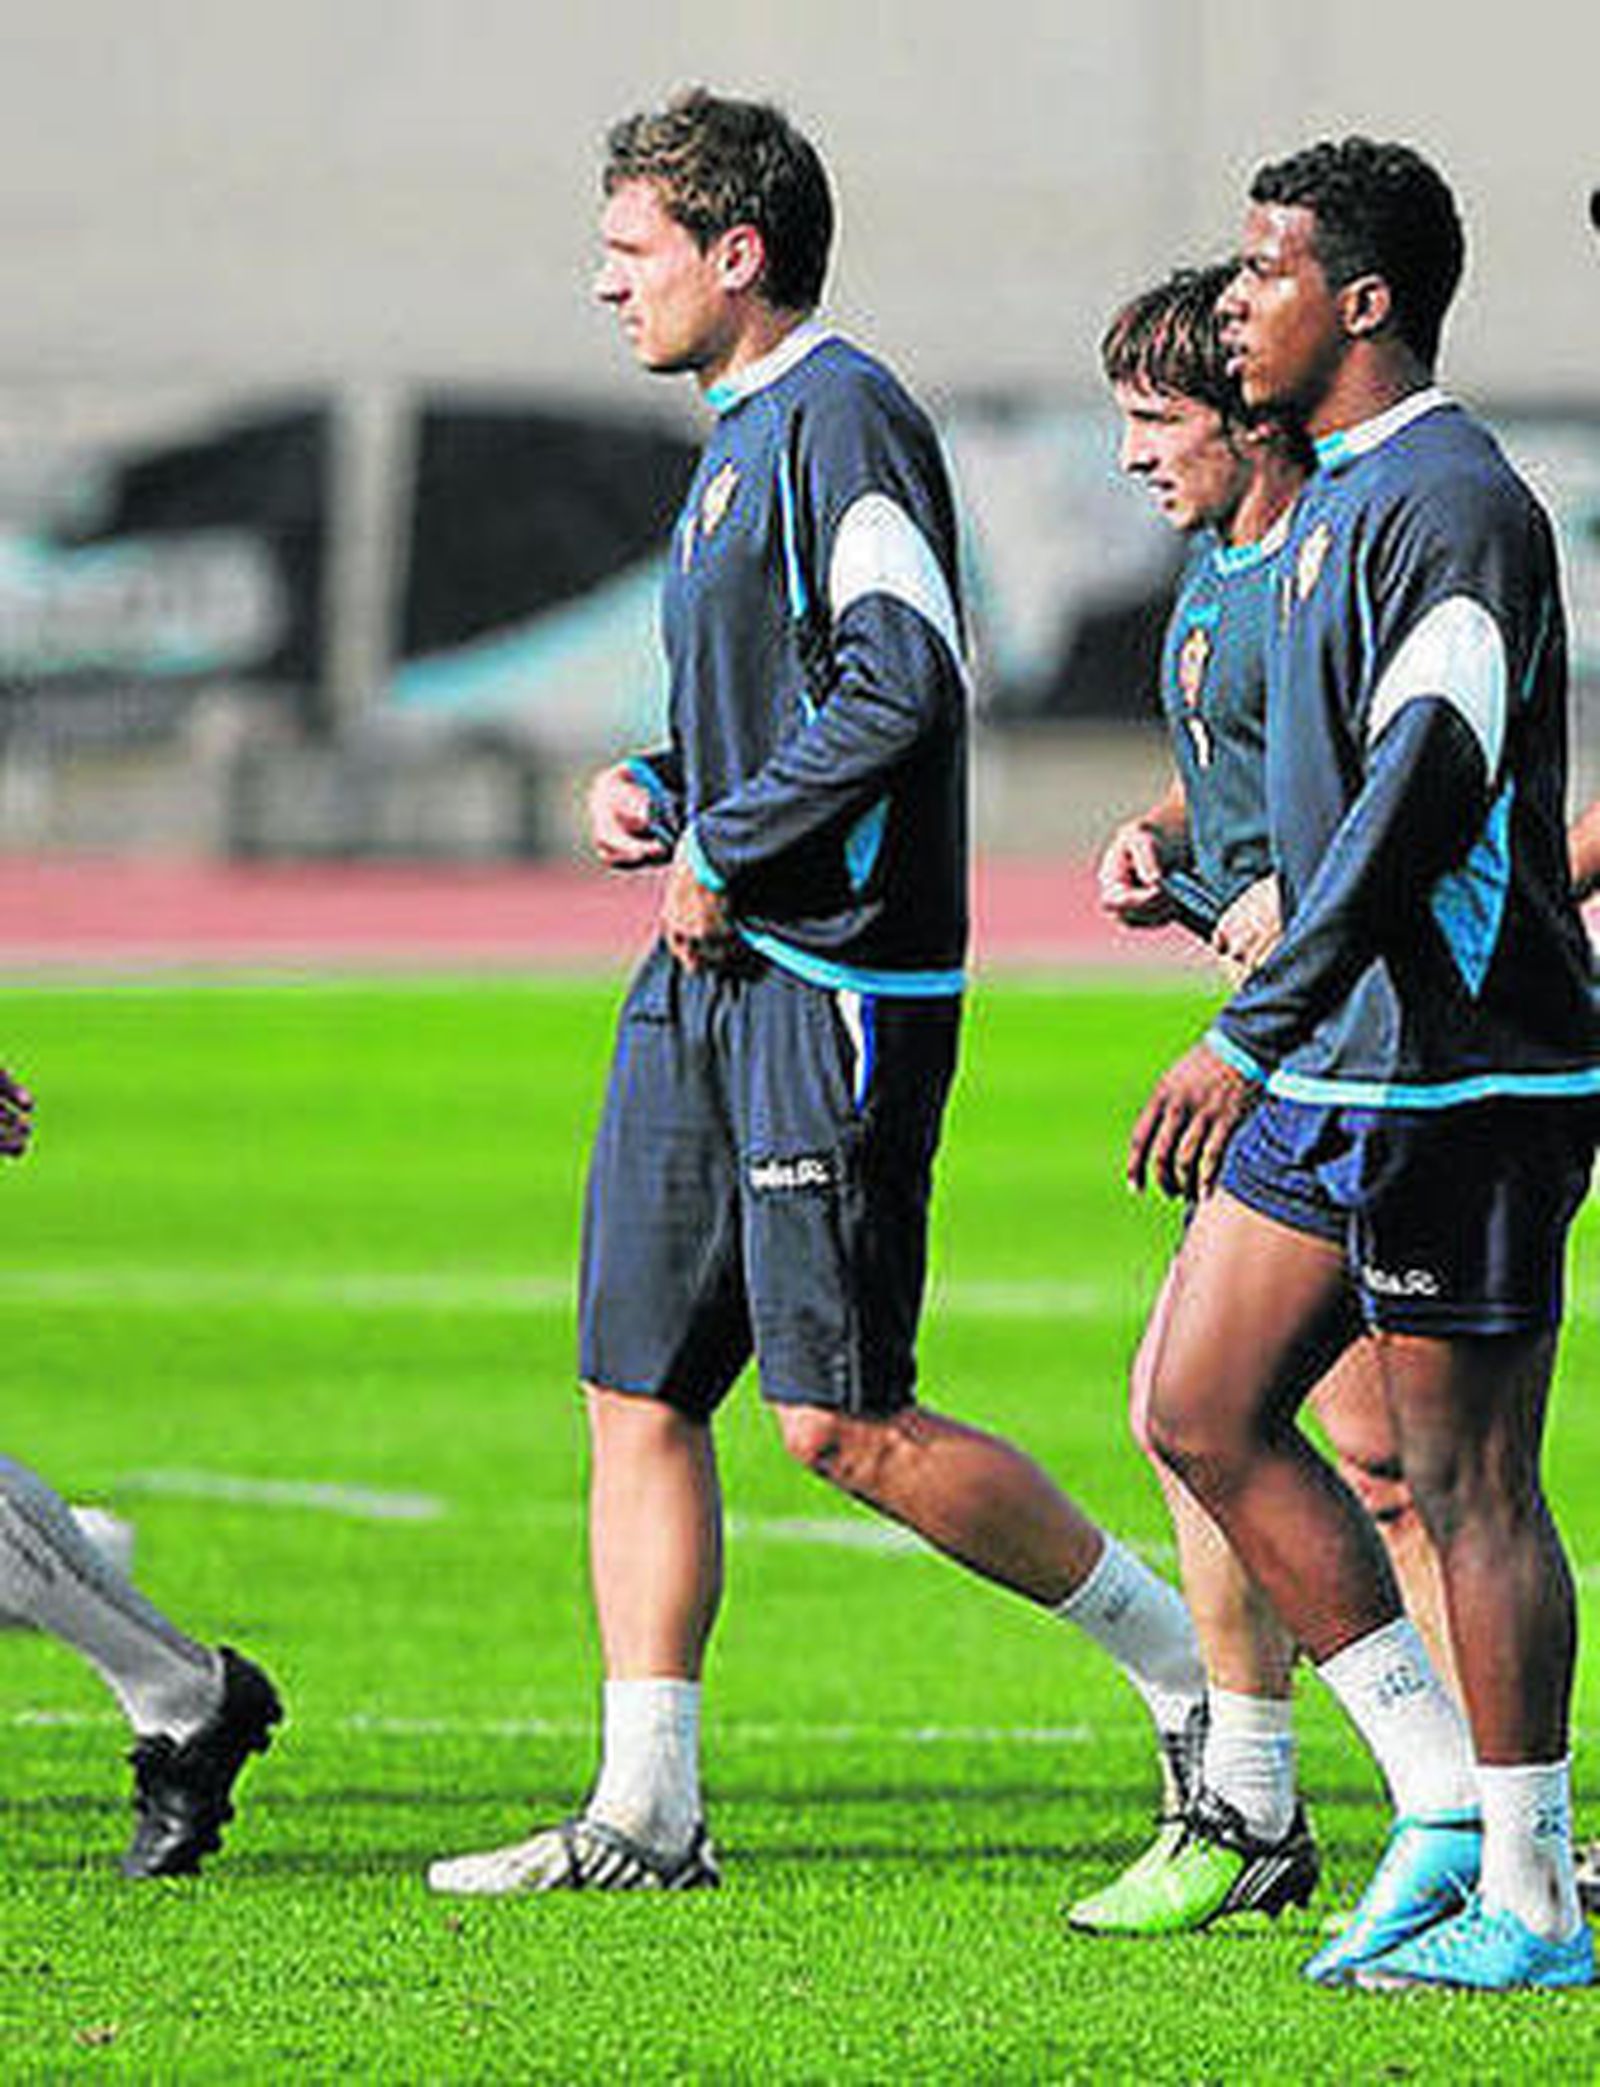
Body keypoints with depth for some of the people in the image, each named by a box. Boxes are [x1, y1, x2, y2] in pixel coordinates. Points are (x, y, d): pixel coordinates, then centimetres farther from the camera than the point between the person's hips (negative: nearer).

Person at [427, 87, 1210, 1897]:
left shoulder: (842, 419, -13)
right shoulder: (743, 433, 19)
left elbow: (903, 684, -23)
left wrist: (720, 854, -17)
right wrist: (649, 787, 9)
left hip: (832, 990, -10)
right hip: (712, 986, 10)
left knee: (845, 1426, -10)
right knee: (635, 1395, 6)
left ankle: (1186, 1664, 3)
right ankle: (644, 1812, 8)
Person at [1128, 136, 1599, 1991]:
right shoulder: (1336, 497, 15)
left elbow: (1422, 790, -26)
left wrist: (1249, 1036, -29)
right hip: (1335, 1072, 10)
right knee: (1200, 1412, 8)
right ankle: (1444, 1796, 13)